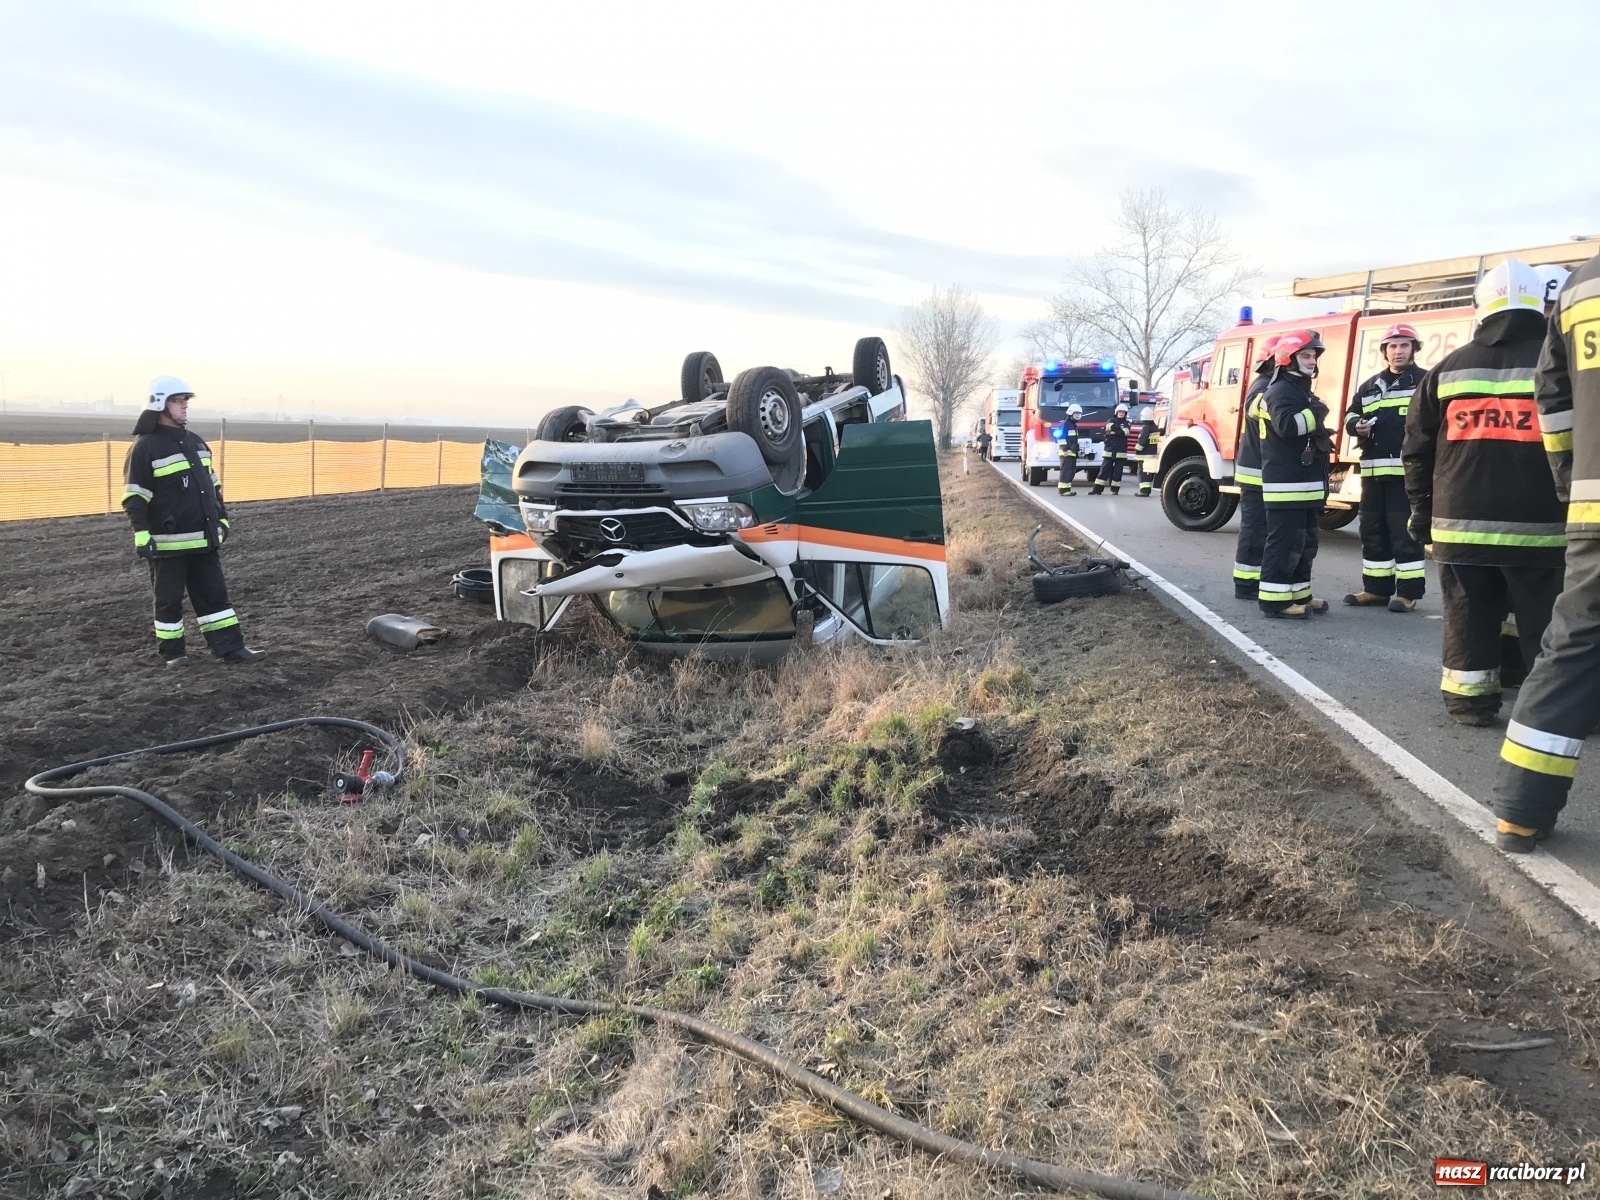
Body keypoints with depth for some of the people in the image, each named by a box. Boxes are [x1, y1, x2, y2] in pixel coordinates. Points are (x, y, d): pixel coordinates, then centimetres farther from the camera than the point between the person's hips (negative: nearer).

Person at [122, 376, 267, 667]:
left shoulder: (196, 442, 13)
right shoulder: (145, 447, -9)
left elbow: (212, 485, 21)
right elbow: (134, 496, -11)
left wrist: (222, 518, 18)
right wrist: (141, 534, -16)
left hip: (203, 539, 7)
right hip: (168, 542, -6)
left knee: (214, 593, 8)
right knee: (169, 598, 6)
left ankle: (231, 648, 11)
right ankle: (171, 651, 18)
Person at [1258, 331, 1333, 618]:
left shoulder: (1303, 392, 22)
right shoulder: (1280, 391, -11)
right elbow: (1287, 426, -30)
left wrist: (1321, 438, 19)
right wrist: (1316, 413, -16)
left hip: (1306, 484, 11)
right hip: (1286, 485, -11)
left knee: (1305, 542, 14)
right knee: (1285, 542, -11)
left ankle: (1299, 594, 21)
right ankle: (1274, 599, -9)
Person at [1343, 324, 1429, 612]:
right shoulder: (1369, 386, 19)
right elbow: (1351, 414, 22)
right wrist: (1356, 425, -1)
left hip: (1408, 471, -6)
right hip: (1373, 470, 6)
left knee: (1405, 531, -5)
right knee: (1372, 531, 10)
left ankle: (1408, 591, 2)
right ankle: (1376, 588, 20)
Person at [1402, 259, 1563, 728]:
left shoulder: (1448, 368, 5)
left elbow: (1417, 447, 9)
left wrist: (1422, 508, 18)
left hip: (1461, 524, 2)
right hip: (1538, 527, -2)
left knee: (1469, 619, 10)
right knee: (1546, 621, 7)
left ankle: (1468, 699, 14)